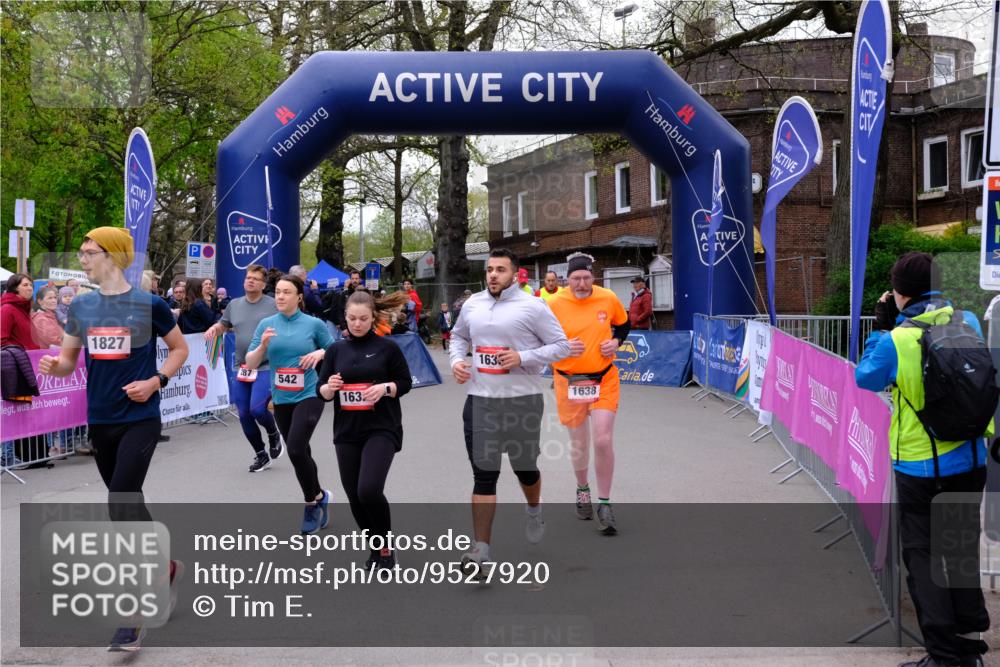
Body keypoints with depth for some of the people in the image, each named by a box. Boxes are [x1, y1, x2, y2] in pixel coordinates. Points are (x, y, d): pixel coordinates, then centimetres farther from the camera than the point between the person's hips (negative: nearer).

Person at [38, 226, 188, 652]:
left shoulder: (149, 305, -7)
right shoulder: (80, 307, 5)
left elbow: (180, 349, 4)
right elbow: (68, 359, 12)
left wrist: (155, 382, -11)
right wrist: (54, 365, -11)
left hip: (140, 419, -5)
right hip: (100, 421, 6)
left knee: (122, 504, -14)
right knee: (126, 505, 14)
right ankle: (166, 566, 38)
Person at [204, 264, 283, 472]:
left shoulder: (273, 305, -4)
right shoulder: (234, 305, 11)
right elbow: (223, 325, 25)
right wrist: (214, 329, 4)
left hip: (265, 367, -5)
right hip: (240, 368, 5)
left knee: (257, 409, -20)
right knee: (244, 415, 6)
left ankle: (274, 434, 14)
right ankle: (261, 454, 25)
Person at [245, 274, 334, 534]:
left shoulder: (314, 324, -5)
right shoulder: (266, 324, 2)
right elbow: (251, 363, 2)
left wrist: (320, 353, -14)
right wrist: (262, 345, -16)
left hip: (309, 395, -4)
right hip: (281, 399, 4)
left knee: (296, 449, -19)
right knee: (300, 453, 13)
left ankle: (314, 499, 4)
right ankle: (318, 497, 34)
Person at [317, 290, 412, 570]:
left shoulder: (387, 347, -3)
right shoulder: (336, 350, 6)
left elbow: (405, 382, 2)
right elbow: (322, 392, 7)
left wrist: (385, 387, -17)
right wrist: (329, 387, -15)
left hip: (381, 429, -4)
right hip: (347, 431, 4)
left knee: (369, 490, -19)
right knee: (354, 496, 7)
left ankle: (386, 546, 7)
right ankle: (375, 547, 31)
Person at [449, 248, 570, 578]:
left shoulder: (532, 306, -7)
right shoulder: (472, 304, 7)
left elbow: (562, 345, -5)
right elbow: (458, 336, 24)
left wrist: (523, 357, -17)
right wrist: (456, 359, 3)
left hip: (523, 401, -3)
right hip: (480, 401, 3)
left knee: (525, 467, 14)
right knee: (484, 475, 0)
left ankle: (534, 511, 47)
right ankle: (481, 550, 2)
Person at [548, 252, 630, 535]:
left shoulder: (609, 299, -5)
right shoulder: (554, 304, -11)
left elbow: (624, 323, 14)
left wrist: (616, 341, -4)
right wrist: (562, 347, -21)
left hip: (604, 380, 0)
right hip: (569, 382, 0)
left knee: (603, 441, -9)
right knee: (578, 443, 12)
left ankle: (604, 503, 7)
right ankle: (582, 490, 39)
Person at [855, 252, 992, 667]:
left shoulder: (895, 340, -18)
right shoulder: (967, 322, -5)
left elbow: (865, 380, -1)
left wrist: (881, 328, 5)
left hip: (919, 467, -5)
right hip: (970, 460, 5)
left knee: (922, 556, 7)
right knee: (963, 551, 19)